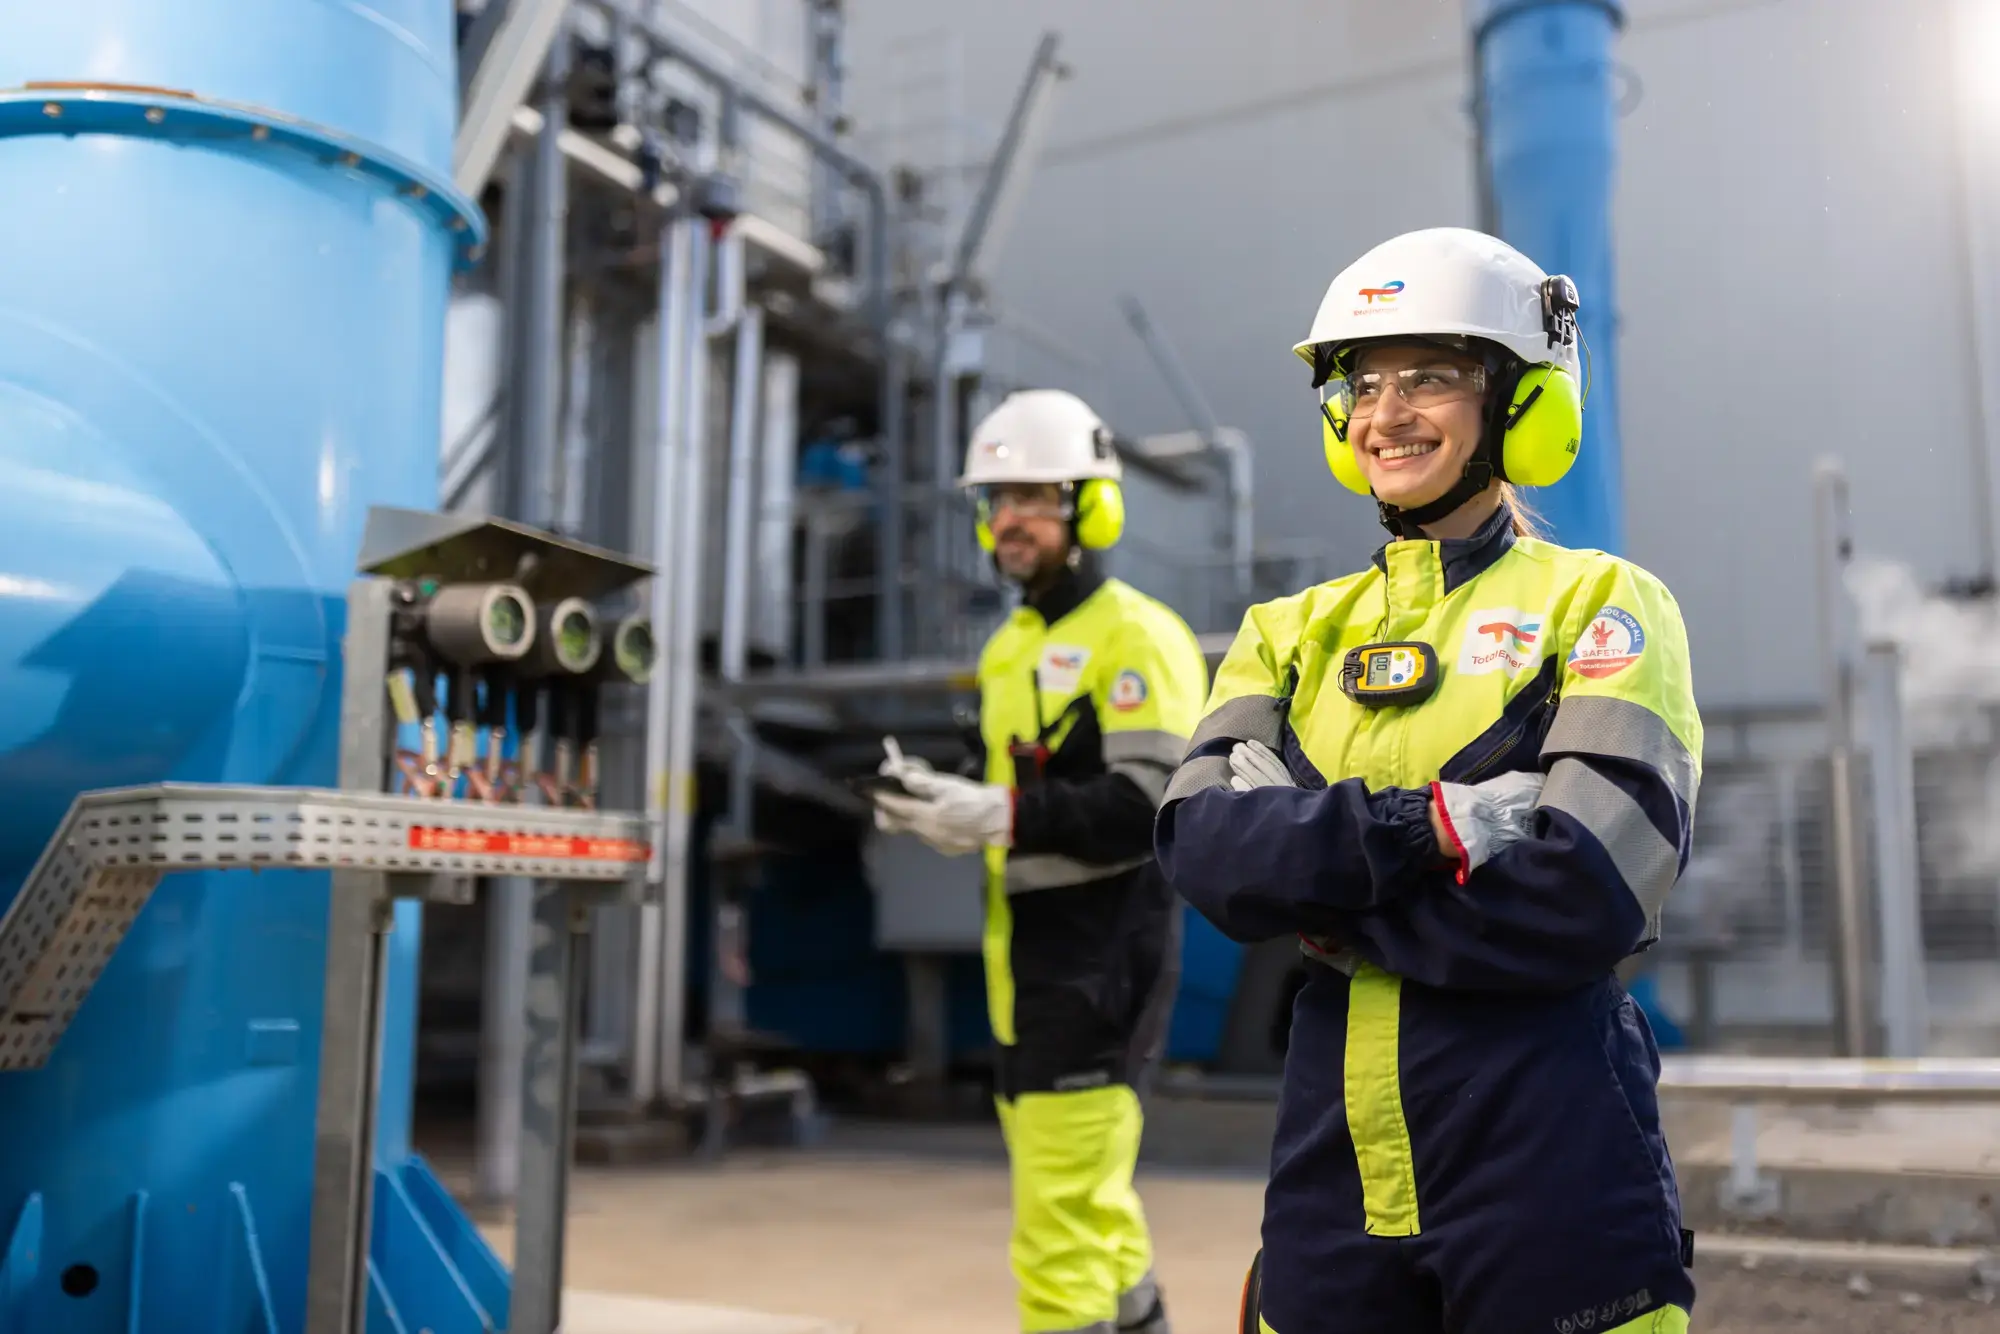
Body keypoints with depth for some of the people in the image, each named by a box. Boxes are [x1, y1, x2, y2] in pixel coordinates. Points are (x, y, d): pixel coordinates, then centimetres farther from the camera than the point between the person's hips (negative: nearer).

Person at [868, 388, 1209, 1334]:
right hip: (1024, 944, 9)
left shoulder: (1135, 637, -11)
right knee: (1086, 1193, 20)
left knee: (1063, 1203, -7)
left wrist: (1001, 815, -28)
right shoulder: (1009, 646, 18)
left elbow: (1154, 807, -21)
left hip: (1102, 946, -9)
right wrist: (941, 807, 2)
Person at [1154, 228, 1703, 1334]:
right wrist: (1436, 820, -19)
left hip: (1546, 1152, -3)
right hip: (1334, 1150, 4)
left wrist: (1317, 879, -10)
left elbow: (1581, 896, -16)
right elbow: (1203, 848, -7)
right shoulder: (1295, 631, 10)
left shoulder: (1600, 604, -2)